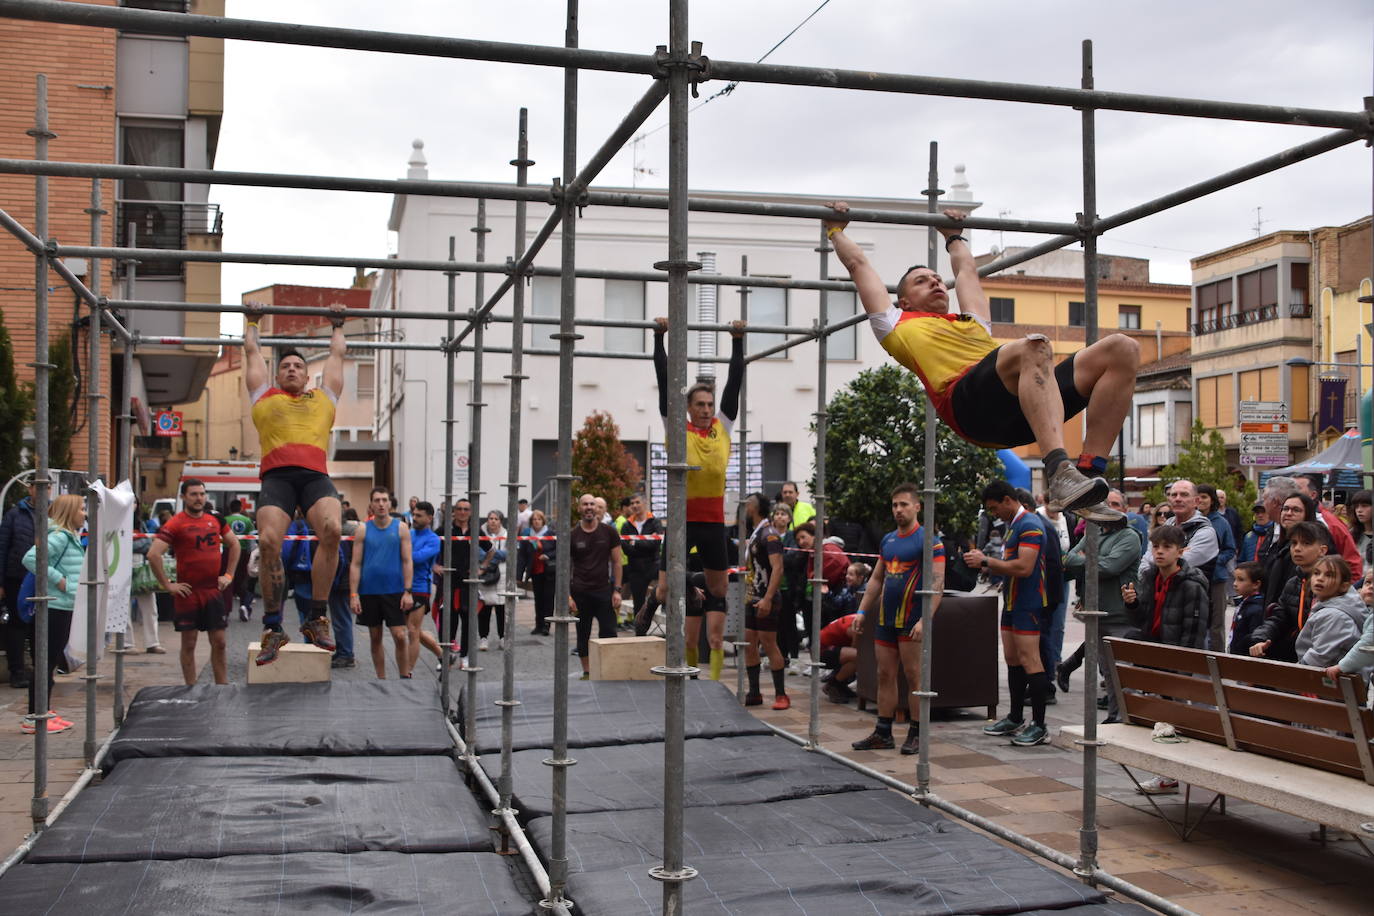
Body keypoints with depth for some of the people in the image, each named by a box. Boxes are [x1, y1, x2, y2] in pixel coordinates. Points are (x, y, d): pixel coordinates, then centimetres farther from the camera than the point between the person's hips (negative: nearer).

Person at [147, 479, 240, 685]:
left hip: (214, 590, 4)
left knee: (219, 643, 6)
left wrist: (229, 575, 12)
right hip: (188, 592, -4)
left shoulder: (216, 520, 7)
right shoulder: (175, 524, -9)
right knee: (189, 644, 4)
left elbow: (234, 544, 21)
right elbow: (153, 554, -18)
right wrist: (167, 585, -16)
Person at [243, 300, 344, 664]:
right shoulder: (265, 396, 29)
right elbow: (252, 352, 41)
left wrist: (338, 324, 56)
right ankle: (273, 627, -9)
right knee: (269, 542, -21)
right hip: (276, 474, 0)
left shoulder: (323, 397, 31)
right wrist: (251, 320, 53)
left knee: (331, 530, -27)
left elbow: (337, 355, 44)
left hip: (316, 475, 0)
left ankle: (317, 618, -17)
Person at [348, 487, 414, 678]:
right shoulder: (363, 530, 3)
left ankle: (405, 678, 5)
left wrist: (407, 591, -8)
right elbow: (355, 564, 2)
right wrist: (353, 595, -5)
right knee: (375, 638, 9)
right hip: (369, 591, 2)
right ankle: (381, 680, 19)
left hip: (394, 591, -1)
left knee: (400, 636, -7)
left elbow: (407, 562, 0)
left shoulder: (401, 527, 1)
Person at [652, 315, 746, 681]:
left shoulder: (723, 427, 6)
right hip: (684, 521, -3)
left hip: (714, 522, 3)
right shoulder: (678, 429, -1)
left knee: (718, 590, 6)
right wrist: (659, 337, -2)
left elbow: (735, 381, 8)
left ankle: (715, 678, 12)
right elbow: (664, 381, -2)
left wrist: (738, 340, 9)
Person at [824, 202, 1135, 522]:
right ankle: (1059, 473, -52)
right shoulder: (900, 326, 29)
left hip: (1028, 399, 7)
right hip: (968, 401, -7)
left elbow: (967, 270, 59)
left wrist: (953, 236, 74)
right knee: (1034, 346, -37)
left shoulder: (973, 324, 43)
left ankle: (1088, 472, -23)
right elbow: (859, 266, 36)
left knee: (1122, 349, -13)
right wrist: (836, 229, 49)